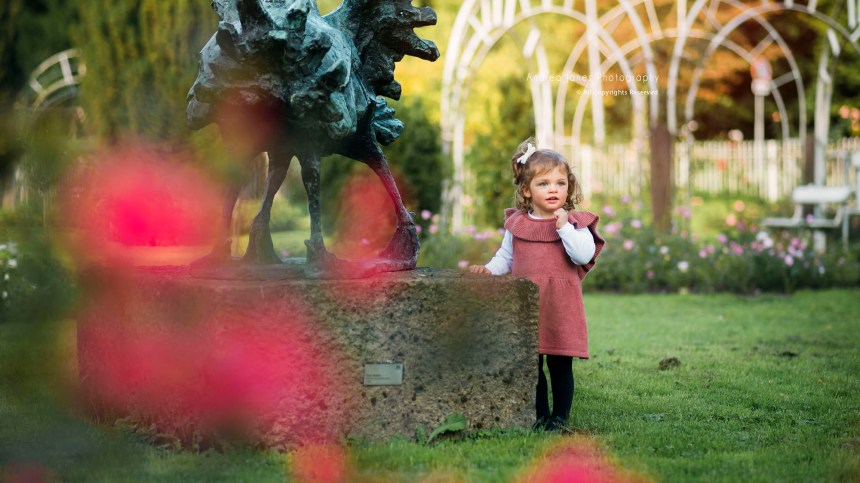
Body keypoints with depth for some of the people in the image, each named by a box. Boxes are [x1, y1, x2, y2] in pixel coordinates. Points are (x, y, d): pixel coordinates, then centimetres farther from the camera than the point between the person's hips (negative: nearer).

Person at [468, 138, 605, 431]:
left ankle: (559, 416, 13)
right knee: (530, 364, 9)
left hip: (560, 308, -3)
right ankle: (539, 416, 20)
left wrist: (564, 227, -22)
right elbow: (506, 257, 17)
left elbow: (584, 255, -17)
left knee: (560, 364, 3)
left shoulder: (574, 223, -3)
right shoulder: (516, 224, 6)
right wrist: (490, 270, -1)